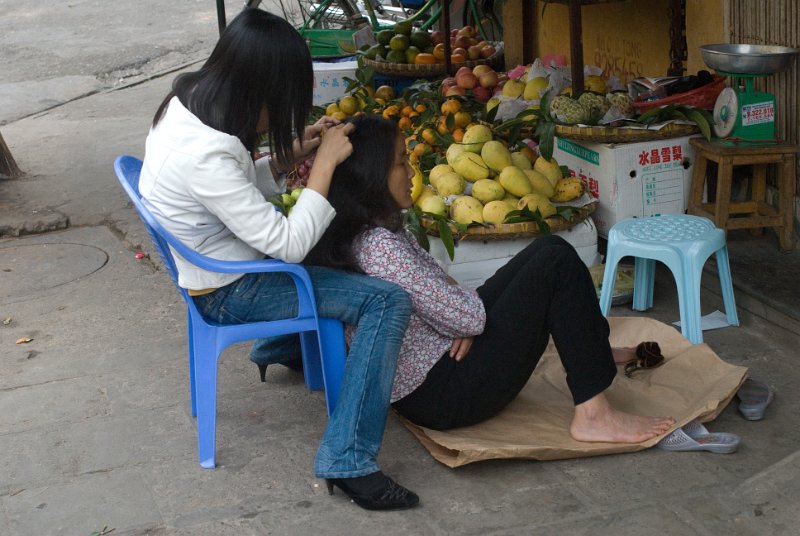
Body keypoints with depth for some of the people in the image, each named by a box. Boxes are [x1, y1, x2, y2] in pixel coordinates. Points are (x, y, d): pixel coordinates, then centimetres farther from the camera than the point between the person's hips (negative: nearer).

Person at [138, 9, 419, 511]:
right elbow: (288, 245, -28)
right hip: (229, 293, -10)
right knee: (389, 301, -18)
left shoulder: (185, 103, -6)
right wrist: (324, 163, -22)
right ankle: (348, 461, -14)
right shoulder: (207, 156, -35)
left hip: (210, 263, 10)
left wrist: (291, 154, -4)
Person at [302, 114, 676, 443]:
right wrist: (472, 305, 0)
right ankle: (593, 416, -7)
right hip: (446, 395, -10)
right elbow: (466, 317, -23)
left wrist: (465, 321, -7)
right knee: (557, 262, -10)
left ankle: (595, 351, 32)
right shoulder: (379, 246, -26)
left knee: (548, 248, 12)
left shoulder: (371, 229, 5)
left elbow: (434, 290, 13)